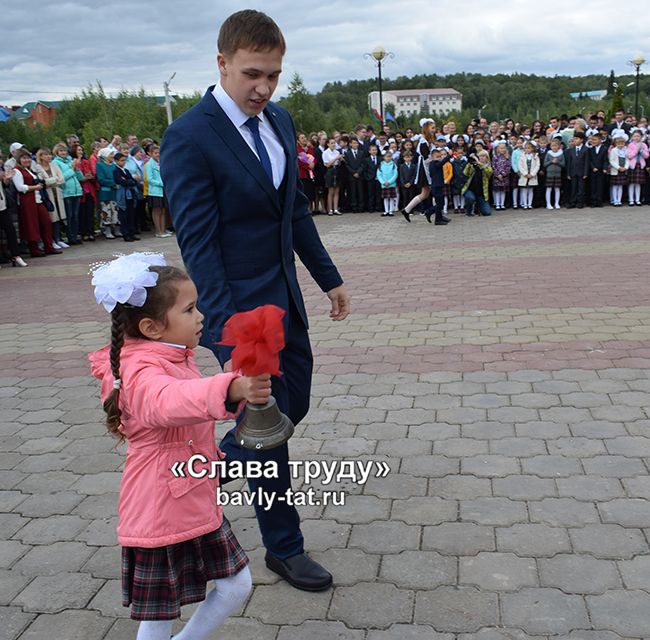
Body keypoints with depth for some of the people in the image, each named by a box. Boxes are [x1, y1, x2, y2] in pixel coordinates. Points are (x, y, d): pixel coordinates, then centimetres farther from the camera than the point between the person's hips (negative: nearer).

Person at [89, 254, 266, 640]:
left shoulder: (175, 358, 6)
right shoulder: (143, 375, -26)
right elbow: (170, 400, -49)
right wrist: (234, 389, -66)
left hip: (199, 507, 9)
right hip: (161, 517, -9)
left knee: (237, 586, 15)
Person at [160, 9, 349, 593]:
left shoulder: (280, 121, 6)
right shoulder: (188, 138, -18)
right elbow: (198, 242, -21)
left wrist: (329, 277, 16)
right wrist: (228, 329, -27)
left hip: (284, 299, 8)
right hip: (239, 308, -8)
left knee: (293, 407, 18)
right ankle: (284, 548, 25)